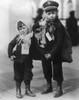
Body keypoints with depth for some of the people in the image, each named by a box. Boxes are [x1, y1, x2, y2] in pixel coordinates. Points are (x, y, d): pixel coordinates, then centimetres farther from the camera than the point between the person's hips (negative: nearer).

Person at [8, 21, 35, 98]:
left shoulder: (31, 37, 1)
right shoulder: (18, 37, -3)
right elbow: (11, 45, -3)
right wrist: (10, 54, -10)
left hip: (28, 59, 2)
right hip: (18, 58, -1)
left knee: (28, 75, 9)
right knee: (18, 75, 7)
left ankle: (27, 90, 26)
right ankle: (18, 91, 21)